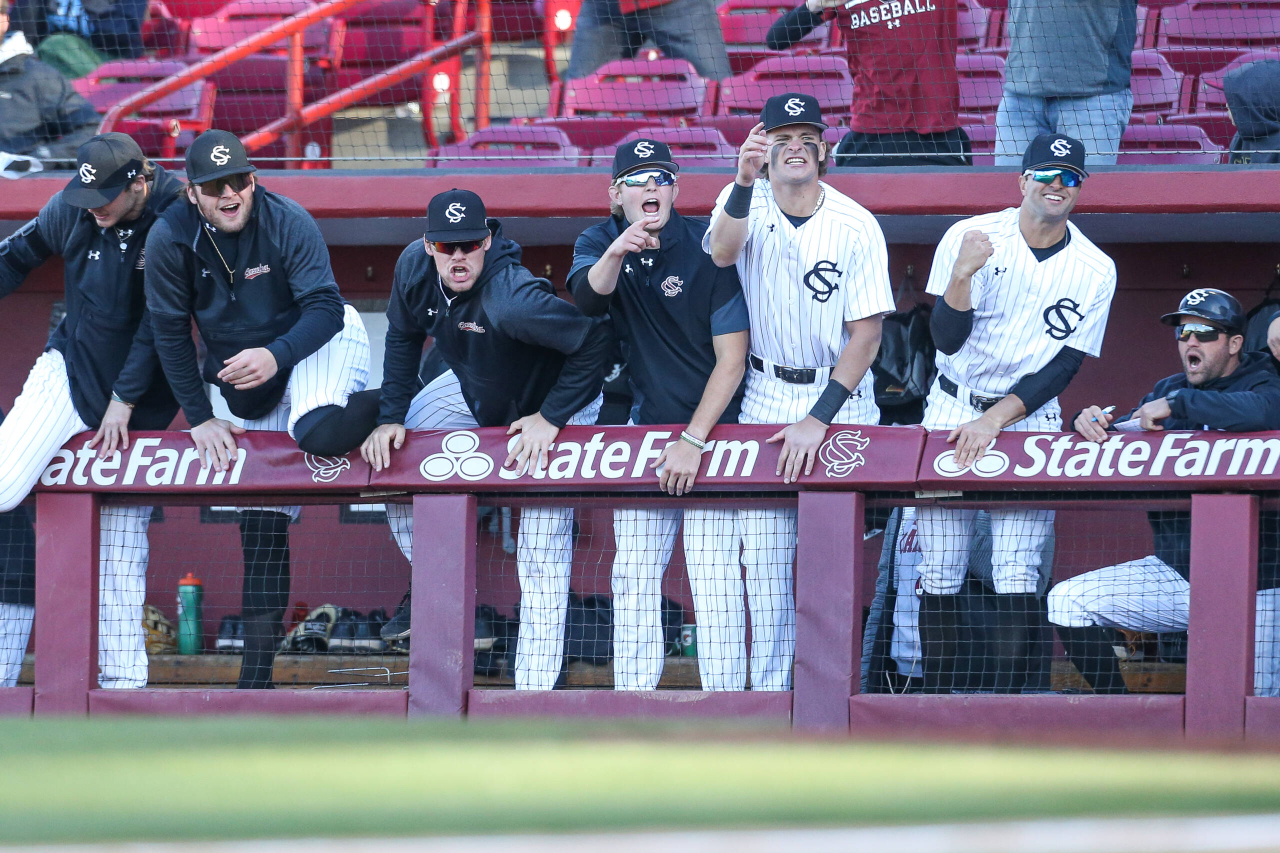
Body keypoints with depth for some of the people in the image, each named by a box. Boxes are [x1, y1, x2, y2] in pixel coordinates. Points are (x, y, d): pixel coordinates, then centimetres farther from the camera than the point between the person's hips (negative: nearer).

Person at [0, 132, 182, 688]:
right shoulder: (70, 209, -7)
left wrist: (124, 400, -14)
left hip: (140, 396, -2)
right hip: (69, 371, 2)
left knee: (121, 544, -1)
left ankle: (123, 680, 6)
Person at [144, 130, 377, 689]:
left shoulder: (289, 223, -22)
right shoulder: (170, 239, -15)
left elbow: (325, 308, -24)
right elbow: (170, 333, -7)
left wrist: (277, 356, -42)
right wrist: (199, 419, -10)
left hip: (318, 343, -3)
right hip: (247, 388, 3)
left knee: (319, 433, -38)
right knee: (261, 517, 2)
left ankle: (382, 407, -3)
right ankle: (256, 674, 7)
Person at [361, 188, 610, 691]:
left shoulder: (512, 300, -41)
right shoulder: (415, 267, -19)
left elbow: (594, 340, -36)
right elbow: (403, 338, 0)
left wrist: (550, 418, -30)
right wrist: (391, 417, -6)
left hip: (556, 404, -8)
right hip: (474, 392, 8)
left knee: (542, 555, -11)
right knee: (394, 457, 10)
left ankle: (534, 691, -9)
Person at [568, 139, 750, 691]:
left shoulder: (707, 252, -13)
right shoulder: (598, 244, 1)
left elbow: (731, 361, -13)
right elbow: (586, 296, -23)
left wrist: (693, 440, -20)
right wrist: (616, 252, -44)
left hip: (713, 427, -5)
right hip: (644, 427, 5)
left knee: (713, 577, -11)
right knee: (633, 576, 4)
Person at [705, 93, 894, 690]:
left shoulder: (857, 226, -8)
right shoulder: (745, 202, -2)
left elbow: (867, 332, -9)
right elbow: (722, 253, -25)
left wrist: (818, 418, -18)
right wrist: (746, 180, -42)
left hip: (841, 395, -2)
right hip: (764, 397, 2)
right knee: (765, 560, 0)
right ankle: (769, 692, 7)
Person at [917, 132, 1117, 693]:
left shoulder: (1094, 271, -1)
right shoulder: (969, 237, -4)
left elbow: (1064, 366, -4)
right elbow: (947, 338, -10)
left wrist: (995, 419, -15)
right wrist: (963, 273, -28)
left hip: (1029, 420, 0)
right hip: (952, 413, 0)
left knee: (1016, 580, -11)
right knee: (940, 579, -2)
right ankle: (941, 706, 7)